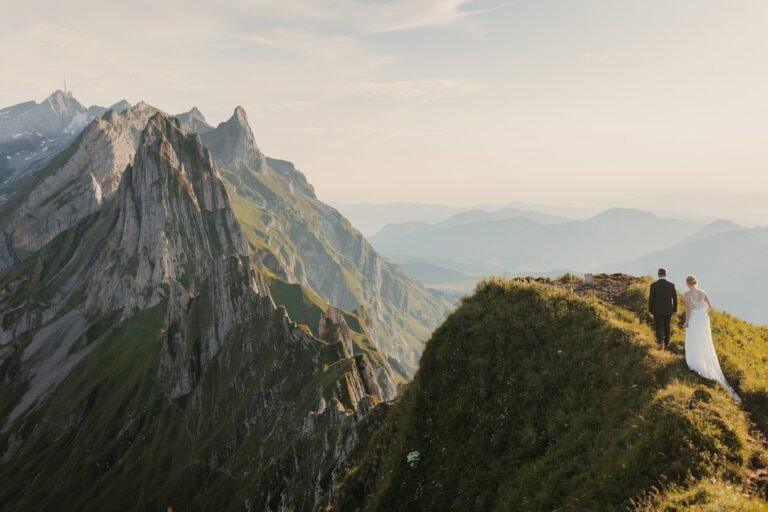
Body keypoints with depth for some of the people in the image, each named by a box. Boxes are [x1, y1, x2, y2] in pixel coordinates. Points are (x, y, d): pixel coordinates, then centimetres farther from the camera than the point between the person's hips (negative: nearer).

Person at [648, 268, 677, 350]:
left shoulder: (653, 285, -12)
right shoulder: (671, 285, -7)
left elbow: (651, 299, -9)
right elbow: (675, 298, -3)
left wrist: (650, 310, 3)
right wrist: (675, 309, 10)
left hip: (657, 310, -2)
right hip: (668, 310, 2)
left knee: (659, 328, 7)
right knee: (667, 328, 16)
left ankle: (660, 341, -18)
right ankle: (666, 345, 22)